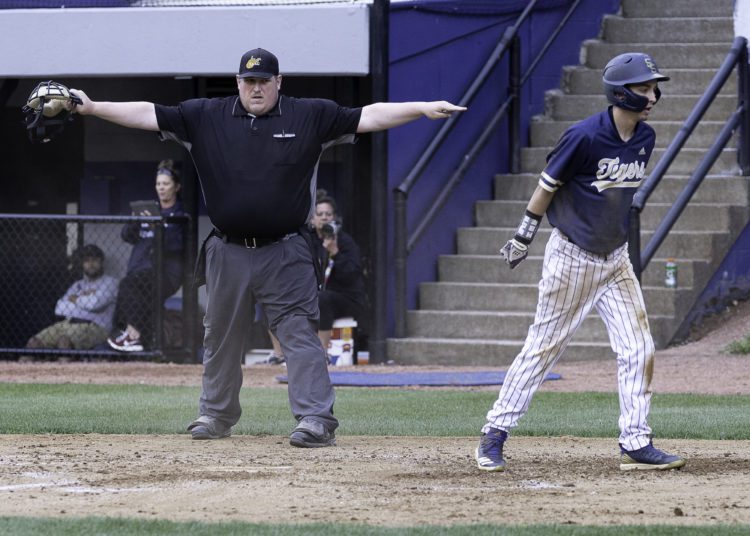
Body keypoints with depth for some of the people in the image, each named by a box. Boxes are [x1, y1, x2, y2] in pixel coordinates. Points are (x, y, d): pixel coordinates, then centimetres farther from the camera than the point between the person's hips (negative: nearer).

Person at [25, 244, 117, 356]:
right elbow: (59, 308, 11)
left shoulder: (109, 282, 10)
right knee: (33, 342, -15)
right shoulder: (77, 285, 26)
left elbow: (95, 303, -9)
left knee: (64, 341, -37)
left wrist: (75, 299, 9)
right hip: (67, 324, 6)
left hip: (94, 328, -6)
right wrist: (83, 298, 1)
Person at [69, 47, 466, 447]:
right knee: (221, 336, 14)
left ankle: (317, 420, -14)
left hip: (285, 253, -3)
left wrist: (423, 109, -14)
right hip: (228, 253, 3)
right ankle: (216, 415, 29)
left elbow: (370, 117, -4)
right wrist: (92, 108, -10)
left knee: (299, 333, -10)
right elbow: (148, 114, -1)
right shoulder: (205, 117, 3)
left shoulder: (310, 117, 0)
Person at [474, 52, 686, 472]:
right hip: (572, 259, -6)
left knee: (639, 350, -2)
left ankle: (637, 445, 2)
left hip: (616, 259, 6)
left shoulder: (645, 139, 0)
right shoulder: (585, 137, -21)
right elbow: (547, 186, -10)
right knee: (545, 348, -1)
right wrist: (523, 239, -2)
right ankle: (495, 434, 10)